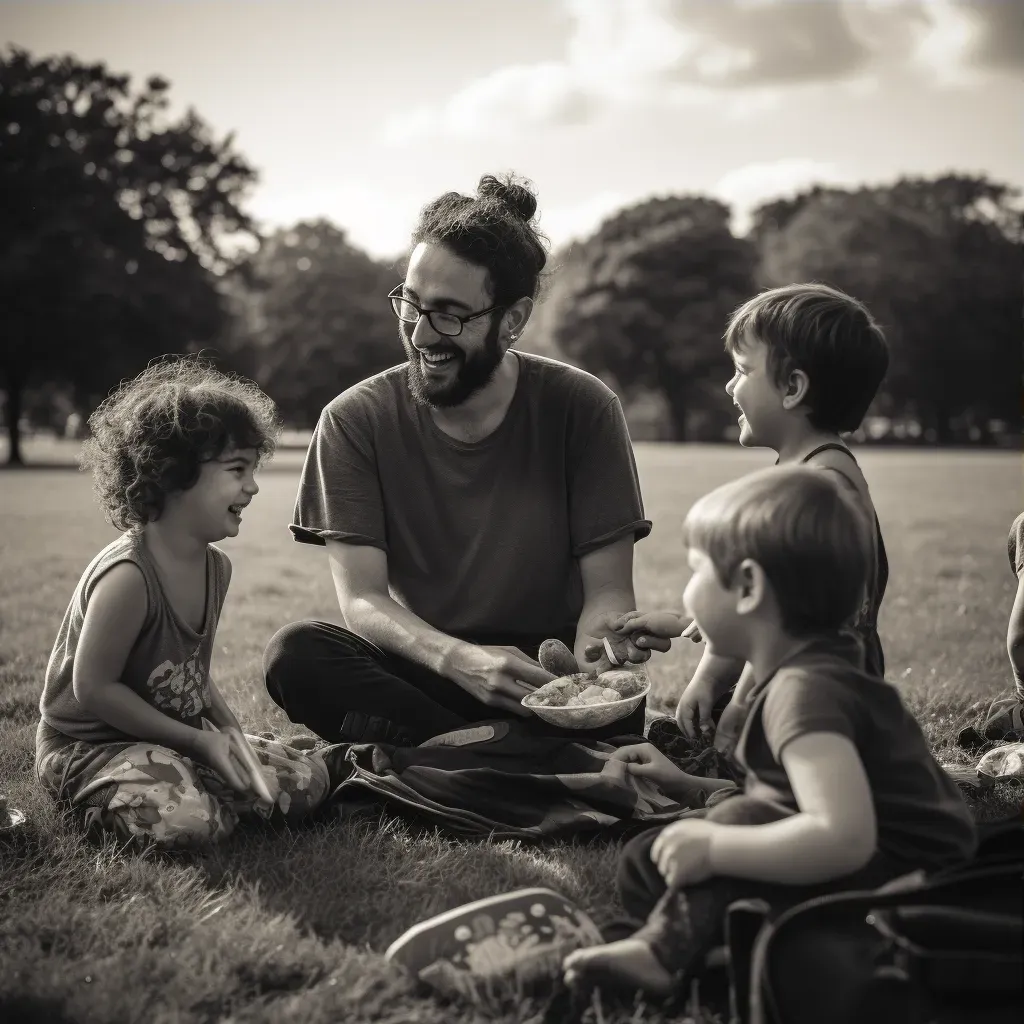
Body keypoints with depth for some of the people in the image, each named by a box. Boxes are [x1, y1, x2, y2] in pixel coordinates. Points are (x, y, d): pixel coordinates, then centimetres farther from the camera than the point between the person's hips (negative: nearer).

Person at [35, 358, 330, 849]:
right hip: (87, 747, -8)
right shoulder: (127, 575, -26)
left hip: (177, 735, 8)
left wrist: (231, 731, -6)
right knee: (189, 821, -34)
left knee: (306, 778, 1)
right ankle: (102, 809, -4)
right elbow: (94, 688, -21)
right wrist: (198, 740, -19)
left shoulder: (215, 566, 2)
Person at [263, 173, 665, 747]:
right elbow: (362, 600, -11)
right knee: (297, 654, -30)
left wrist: (586, 669, -30)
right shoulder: (355, 421, -3)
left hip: (545, 671, -2)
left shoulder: (582, 409, -4)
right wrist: (459, 659, -32)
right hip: (419, 670, 2)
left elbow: (608, 592, -6)